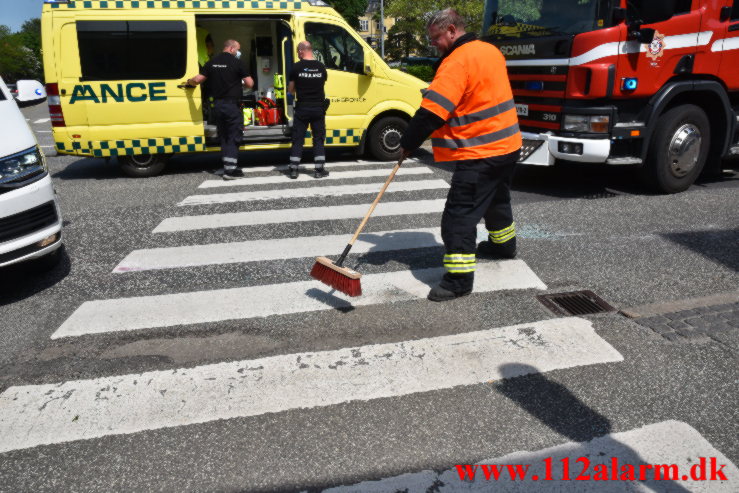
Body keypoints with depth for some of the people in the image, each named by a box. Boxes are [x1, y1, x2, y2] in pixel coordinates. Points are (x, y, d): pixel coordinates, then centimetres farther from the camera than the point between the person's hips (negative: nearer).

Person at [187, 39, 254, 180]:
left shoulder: (211, 62, 7)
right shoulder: (236, 63, -7)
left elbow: (197, 80, 3)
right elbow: (250, 83, -10)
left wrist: (189, 82, 24)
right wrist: (242, 80, 12)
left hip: (217, 105, 6)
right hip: (232, 105, -5)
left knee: (224, 137, 14)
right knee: (234, 138, -1)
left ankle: (229, 167, 18)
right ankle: (230, 171, -6)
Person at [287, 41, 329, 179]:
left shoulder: (296, 67, -5)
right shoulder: (321, 67, 1)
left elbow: (291, 90, 3)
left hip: (302, 108, -1)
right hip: (318, 108, 2)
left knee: (298, 139, 6)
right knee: (318, 139, 9)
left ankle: (293, 170, 6)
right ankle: (319, 170, 7)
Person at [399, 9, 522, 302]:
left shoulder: (457, 62, -17)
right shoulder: (491, 50, 12)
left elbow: (431, 112, -22)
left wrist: (407, 144, -11)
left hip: (480, 153, -10)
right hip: (508, 144, 10)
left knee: (460, 214, -8)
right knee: (497, 199, 28)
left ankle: (459, 279, -6)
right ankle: (503, 245, 48)